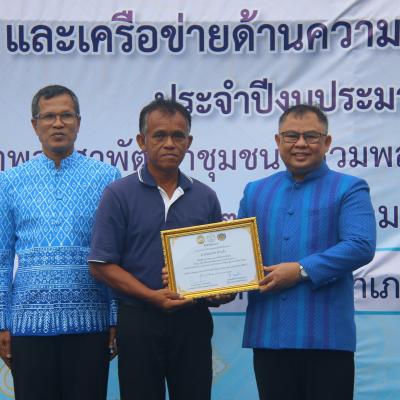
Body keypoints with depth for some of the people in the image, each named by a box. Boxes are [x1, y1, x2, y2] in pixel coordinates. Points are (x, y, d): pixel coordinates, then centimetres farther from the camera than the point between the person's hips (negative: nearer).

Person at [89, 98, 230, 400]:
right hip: (139, 320, -3)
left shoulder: (205, 197, 9)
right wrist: (152, 296, -17)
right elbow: (102, 265, -6)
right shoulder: (119, 194, -2)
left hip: (193, 321, 3)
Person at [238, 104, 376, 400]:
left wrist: (302, 270, -17)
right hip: (267, 333, 4)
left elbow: (361, 246, -12)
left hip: (326, 337, -4)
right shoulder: (255, 192, 17)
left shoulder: (349, 189, 2)